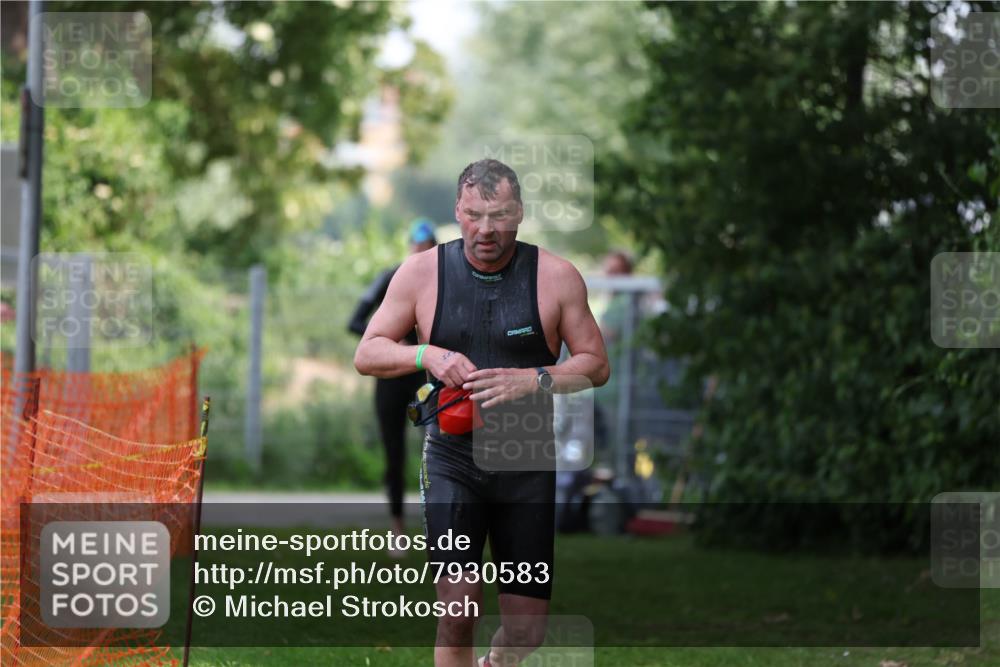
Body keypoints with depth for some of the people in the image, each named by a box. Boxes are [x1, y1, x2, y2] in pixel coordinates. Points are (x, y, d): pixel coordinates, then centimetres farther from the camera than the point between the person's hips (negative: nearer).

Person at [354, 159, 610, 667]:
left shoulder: (556, 277, -2)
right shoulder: (422, 273, 0)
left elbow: (596, 365, 1)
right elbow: (366, 355, 4)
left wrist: (534, 380, -17)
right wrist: (427, 356, -16)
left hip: (529, 461, 1)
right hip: (452, 458, -1)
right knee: (457, 609, -15)